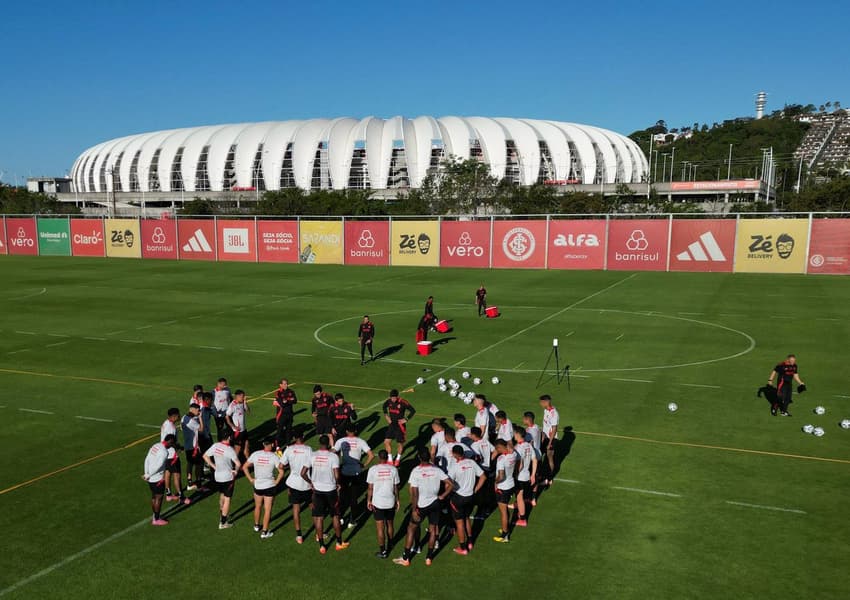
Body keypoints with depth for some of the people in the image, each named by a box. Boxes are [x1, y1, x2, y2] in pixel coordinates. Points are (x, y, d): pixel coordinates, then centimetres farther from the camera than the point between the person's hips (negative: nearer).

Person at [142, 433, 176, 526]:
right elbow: (158, 466, -22)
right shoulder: (164, 452, -22)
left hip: (150, 478, 8)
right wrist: (147, 476, -10)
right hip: (158, 479, -8)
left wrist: (146, 473, 9)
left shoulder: (155, 446, 4)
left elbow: (147, 460, 7)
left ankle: (155, 516, 32)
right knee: (158, 498, 5)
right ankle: (156, 520, 14)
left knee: (154, 497, 19)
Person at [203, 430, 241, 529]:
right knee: (227, 499, 6)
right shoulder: (230, 450, -23)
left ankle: (221, 516, 41)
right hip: (228, 477, -6)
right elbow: (238, 464, -29)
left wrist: (214, 466, 9)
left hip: (217, 476, 6)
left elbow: (205, 456, 6)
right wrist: (236, 471, -9)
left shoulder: (215, 445, -6)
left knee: (221, 495, 26)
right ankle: (223, 523, 12)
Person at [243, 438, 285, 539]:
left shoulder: (255, 454, -7)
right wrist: (276, 482, -6)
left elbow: (244, 467, -1)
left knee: (257, 507, 24)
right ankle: (264, 532, 12)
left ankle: (256, 526, 42)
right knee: (267, 509, 7)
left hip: (257, 485, 3)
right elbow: (281, 472, -20)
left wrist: (251, 479, 5)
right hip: (270, 486, -3)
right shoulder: (274, 457, -15)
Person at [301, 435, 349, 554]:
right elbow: (336, 475, -20)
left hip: (317, 490, 2)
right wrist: (337, 483, 0)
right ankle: (339, 543, 26)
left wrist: (311, 482, 9)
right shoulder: (333, 456, -14)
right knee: (336, 516, 15)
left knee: (319, 518, 10)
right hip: (331, 490, -2)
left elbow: (303, 473, -6)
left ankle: (321, 546, 15)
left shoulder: (312, 456, -6)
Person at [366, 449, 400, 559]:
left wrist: (368, 501, 5)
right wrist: (397, 500, 13)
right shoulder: (393, 469, -5)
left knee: (380, 527, 4)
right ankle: (389, 546, 37)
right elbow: (396, 487, 1)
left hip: (378, 503, -2)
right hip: (390, 502, 3)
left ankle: (382, 551, 8)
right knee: (390, 524, 20)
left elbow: (370, 488, -6)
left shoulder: (373, 469, -10)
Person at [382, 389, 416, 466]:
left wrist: (406, 419, -12)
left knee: (400, 443, 9)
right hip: (391, 424, 4)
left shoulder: (403, 402, -21)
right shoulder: (388, 401, -7)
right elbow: (384, 407, 17)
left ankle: (398, 458, 34)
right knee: (386, 442, -2)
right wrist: (386, 415, 7)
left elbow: (413, 410, -12)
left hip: (400, 425, -4)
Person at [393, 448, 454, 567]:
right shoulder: (437, 470, -6)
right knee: (433, 529, 17)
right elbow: (451, 485, -7)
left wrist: (414, 510, -12)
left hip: (422, 505, -3)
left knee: (411, 529, 12)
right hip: (435, 503, 3)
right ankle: (429, 558, 24)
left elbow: (414, 493, -19)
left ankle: (406, 558, 16)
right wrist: (442, 496, 2)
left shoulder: (415, 471, -17)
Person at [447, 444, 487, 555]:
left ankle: (463, 548, 18)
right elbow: (483, 477, 1)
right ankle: (469, 542, 36)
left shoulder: (455, 466, -21)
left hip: (458, 497, -5)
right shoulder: (471, 462, -5)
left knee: (459, 522, 9)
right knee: (467, 518, 25)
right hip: (470, 496, 5)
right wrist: (475, 490, 7)